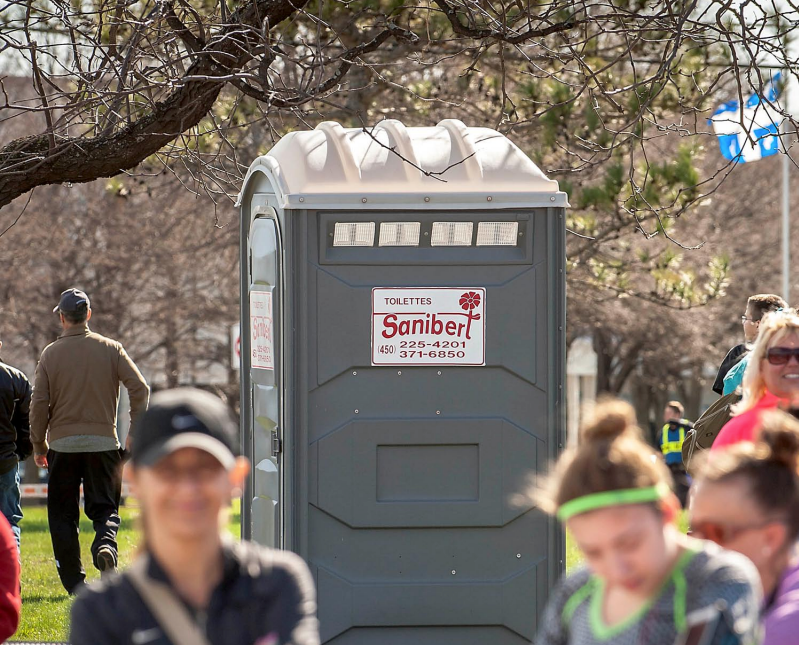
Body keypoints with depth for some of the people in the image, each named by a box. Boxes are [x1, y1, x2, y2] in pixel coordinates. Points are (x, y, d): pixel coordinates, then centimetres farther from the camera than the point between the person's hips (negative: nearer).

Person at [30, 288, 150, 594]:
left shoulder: (51, 354, 0)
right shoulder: (110, 349, 1)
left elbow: (39, 404, -2)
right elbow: (140, 388, -6)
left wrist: (39, 446, 7)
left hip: (63, 445, -1)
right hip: (103, 442, 1)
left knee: (62, 514, 8)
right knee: (105, 507, 9)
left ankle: (74, 581, 5)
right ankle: (105, 543, -22)